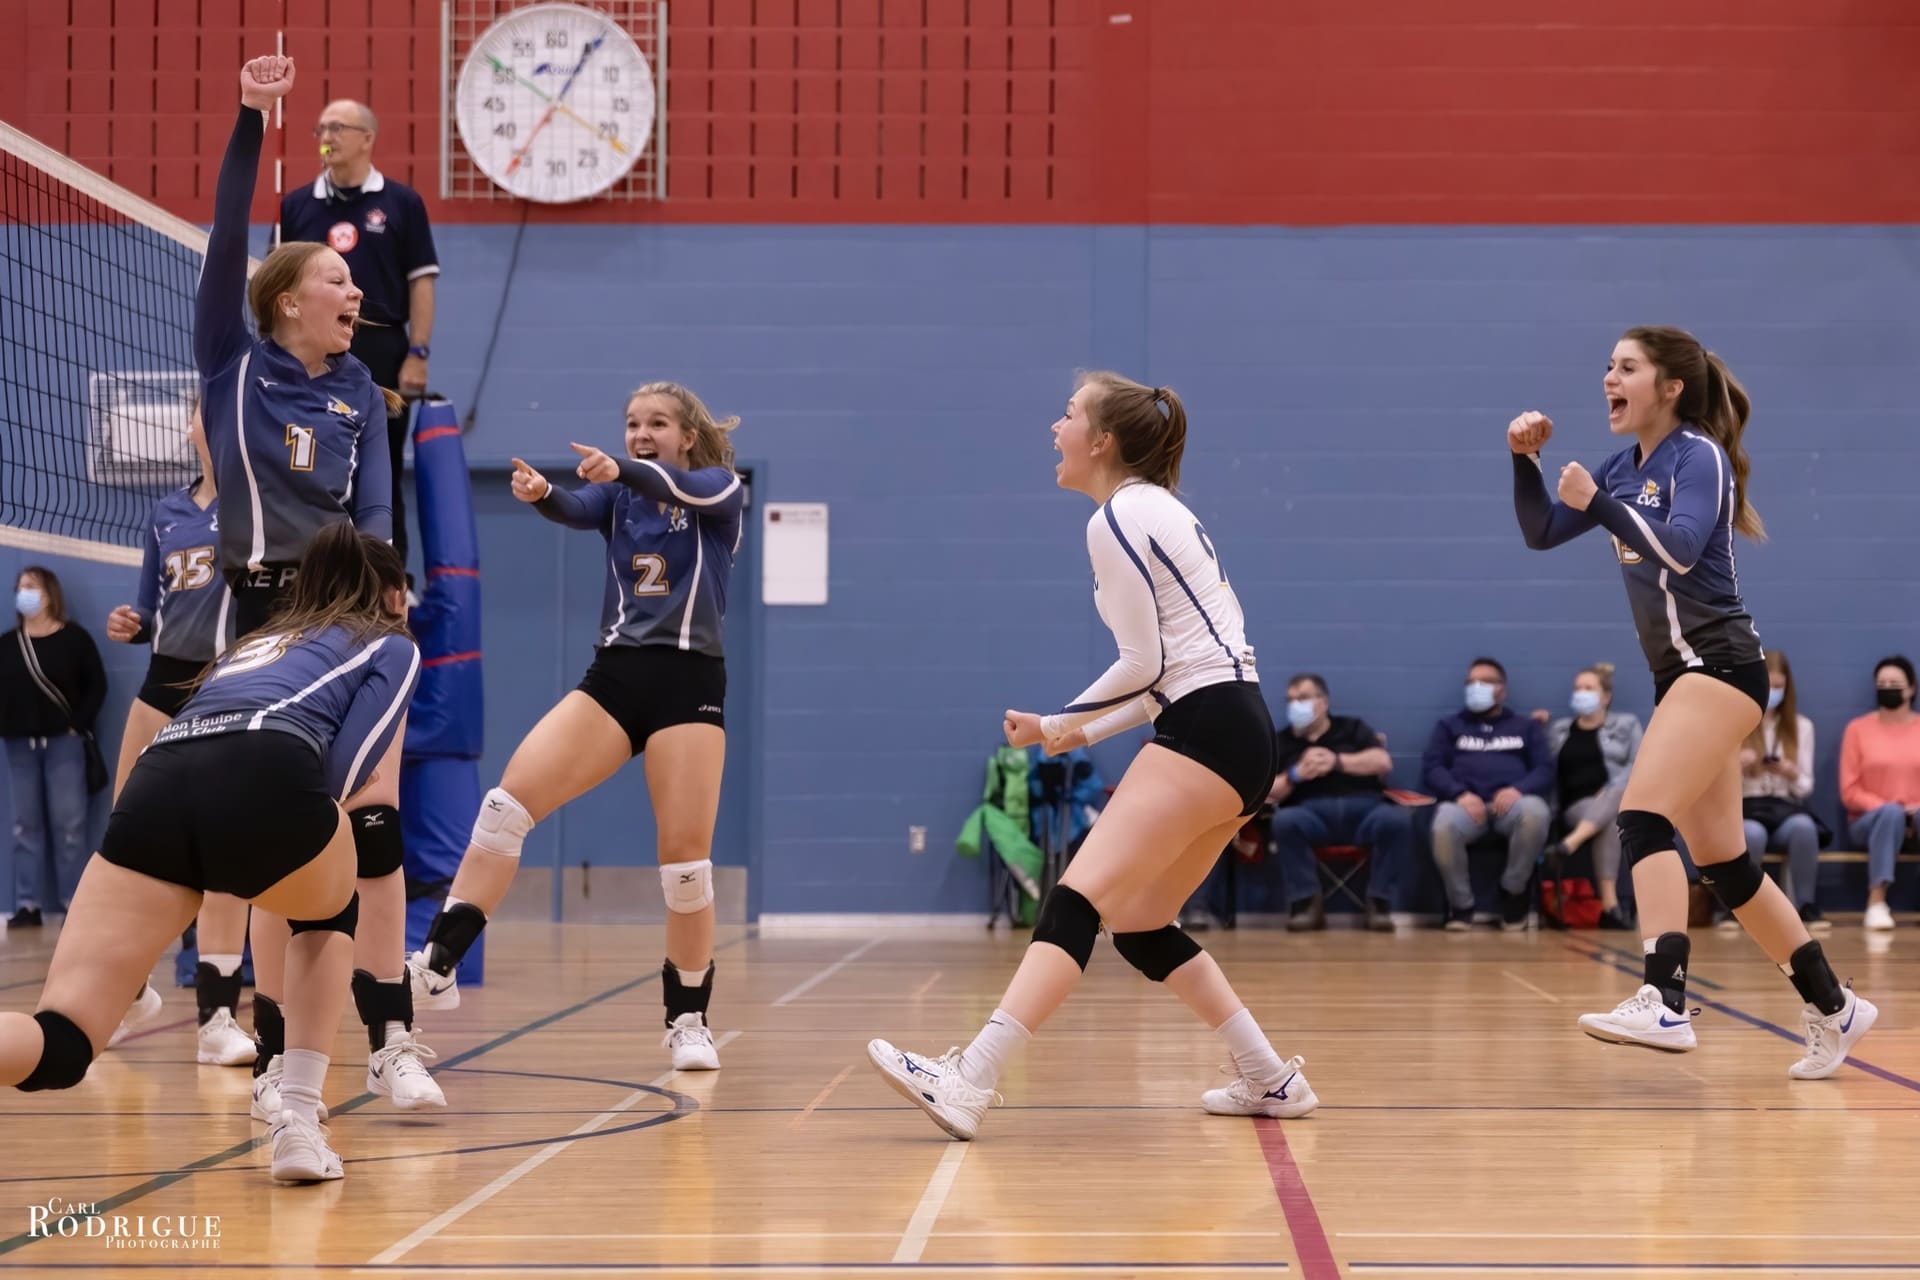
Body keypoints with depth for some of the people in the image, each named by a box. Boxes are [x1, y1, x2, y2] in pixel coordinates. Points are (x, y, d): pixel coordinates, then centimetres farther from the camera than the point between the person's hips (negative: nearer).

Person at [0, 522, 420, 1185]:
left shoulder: (257, 640, 42)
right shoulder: (393, 646, 26)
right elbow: (341, 771, 12)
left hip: (156, 784, 4)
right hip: (265, 773, -3)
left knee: (57, 1046, -5)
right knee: (330, 915, 33)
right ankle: (297, 1124, 16)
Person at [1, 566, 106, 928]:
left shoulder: (74, 637, 1)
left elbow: (97, 684, -1)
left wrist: (79, 724, -9)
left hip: (64, 742, -3)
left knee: (68, 823, -3)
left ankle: (73, 902, 0)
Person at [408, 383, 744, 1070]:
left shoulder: (721, 489, 5)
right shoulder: (619, 494, 14)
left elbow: (681, 487, -19)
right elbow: (579, 510, -9)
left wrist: (621, 469, -41)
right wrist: (541, 493, -34)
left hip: (688, 684, -3)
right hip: (613, 676, 3)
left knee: (685, 857, -8)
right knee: (511, 797, -14)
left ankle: (689, 1021, 9)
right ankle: (437, 967, -14)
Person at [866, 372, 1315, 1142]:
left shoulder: (1117, 519, -7)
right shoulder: (1155, 509, 21)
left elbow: (1145, 664, -12)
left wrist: (1054, 725, 0)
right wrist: (1085, 732, 16)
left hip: (1206, 733, -10)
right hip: (1232, 731, 10)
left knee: (1079, 899, -18)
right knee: (1137, 923, 14)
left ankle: (969, 1082, -28)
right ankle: (1271, 1080, 17)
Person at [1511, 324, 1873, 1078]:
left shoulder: (1699, 456, -8)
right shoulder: (1626, 467, 14)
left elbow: (1680, 550, -24)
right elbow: (1541, 534, 16)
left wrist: (1596, 502, -19)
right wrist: (1524, 460, 2)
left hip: (1718, 663, -9)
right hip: (1681, 674, 9)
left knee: (1643, 818, -24)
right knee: (1723, 864, 11)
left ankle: (1663, 1004, -34)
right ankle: (1833, 1009, 21)